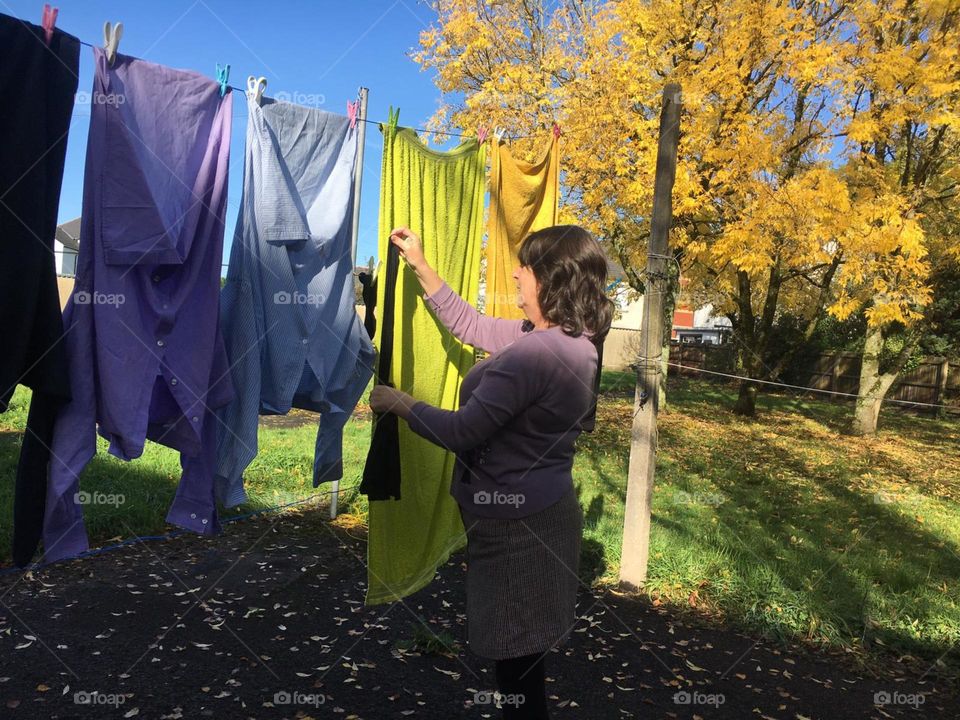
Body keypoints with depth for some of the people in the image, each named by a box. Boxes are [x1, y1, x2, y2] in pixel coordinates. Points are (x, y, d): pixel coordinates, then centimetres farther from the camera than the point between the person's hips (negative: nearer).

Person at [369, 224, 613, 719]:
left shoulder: (536, 353, -28)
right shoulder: (566, 338, 5)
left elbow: (460, 432, -24)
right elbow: (473, 326, 13)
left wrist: (399, 404, -8)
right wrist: (420, 266, 14)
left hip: (516, 522, -10)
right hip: (536, 510, 10)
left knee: (516, 654, 10)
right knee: (524, 649, 26)